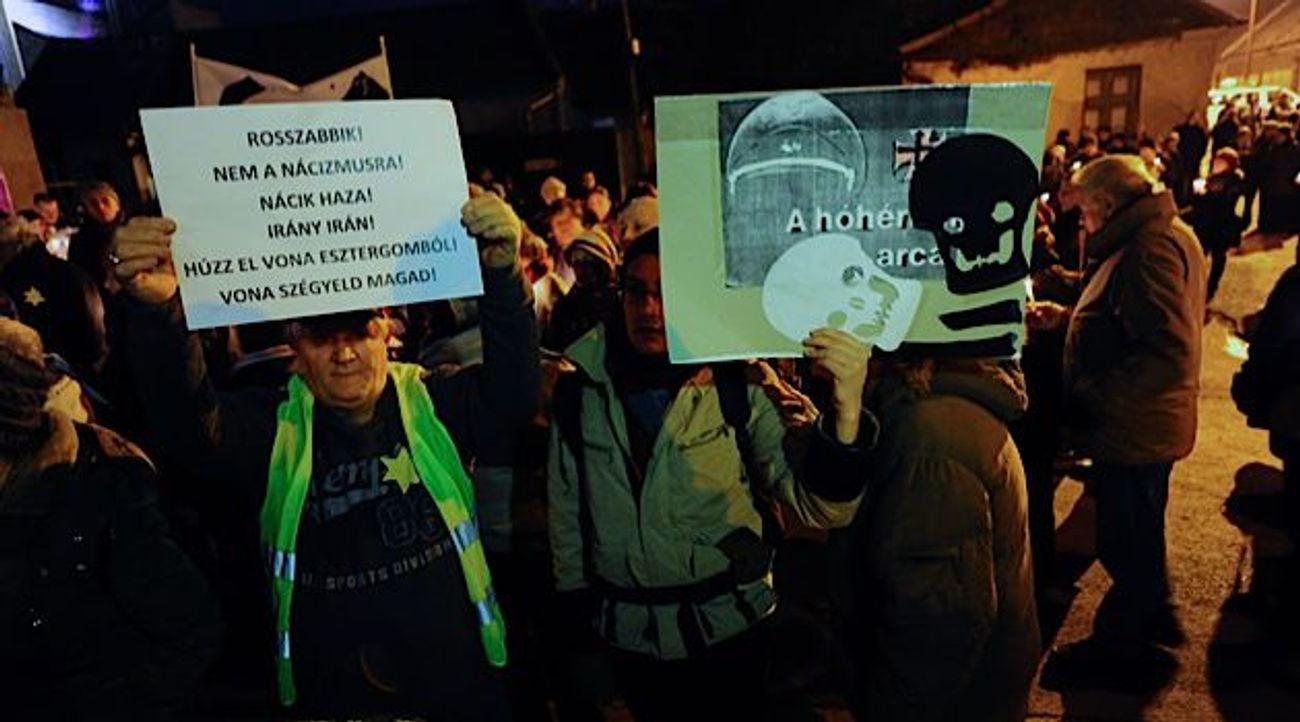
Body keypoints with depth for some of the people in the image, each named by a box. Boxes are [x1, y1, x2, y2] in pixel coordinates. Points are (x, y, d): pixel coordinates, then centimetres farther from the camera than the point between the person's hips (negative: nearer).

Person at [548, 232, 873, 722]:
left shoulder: (735, 390, -13)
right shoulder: (579, 388, -9)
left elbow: (820, 509, -21)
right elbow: (565, 505, 3)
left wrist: (846, 408, -37)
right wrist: (576, 599, 9)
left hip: (727, 626, -1)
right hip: (628, 631, 2)